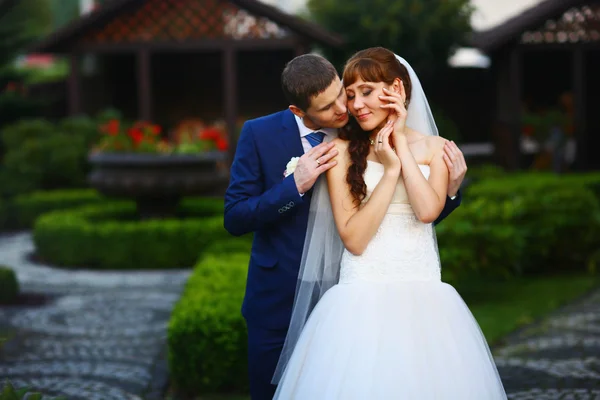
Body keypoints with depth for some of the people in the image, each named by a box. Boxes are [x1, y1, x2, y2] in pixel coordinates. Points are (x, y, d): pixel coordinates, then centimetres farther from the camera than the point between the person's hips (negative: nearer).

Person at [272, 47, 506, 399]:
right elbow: (353, 239, -7)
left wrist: (401, 142, -5)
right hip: (363, 300, -1)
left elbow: (428, 210, -12)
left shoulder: (435, 148, 8)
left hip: (423, 297, 2)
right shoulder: (343, 151, 2)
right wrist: (390, 169, -10)